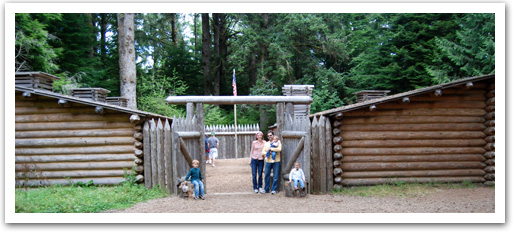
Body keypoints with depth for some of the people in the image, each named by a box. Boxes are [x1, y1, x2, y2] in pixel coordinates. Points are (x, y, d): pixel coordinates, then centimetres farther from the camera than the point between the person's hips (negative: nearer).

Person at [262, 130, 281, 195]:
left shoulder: (278, 142, 4)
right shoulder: (266, 143, 17)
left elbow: (279, 149, -13)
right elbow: (263, 152, 12)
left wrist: (270, 148, -11)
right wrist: (267, 153, -9)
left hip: (276, 161, -4)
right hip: (268, 161, 4)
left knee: (275, 176, -2)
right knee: (267, 175, 5)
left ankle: (274, 189, 7)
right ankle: (266, 189, 16)